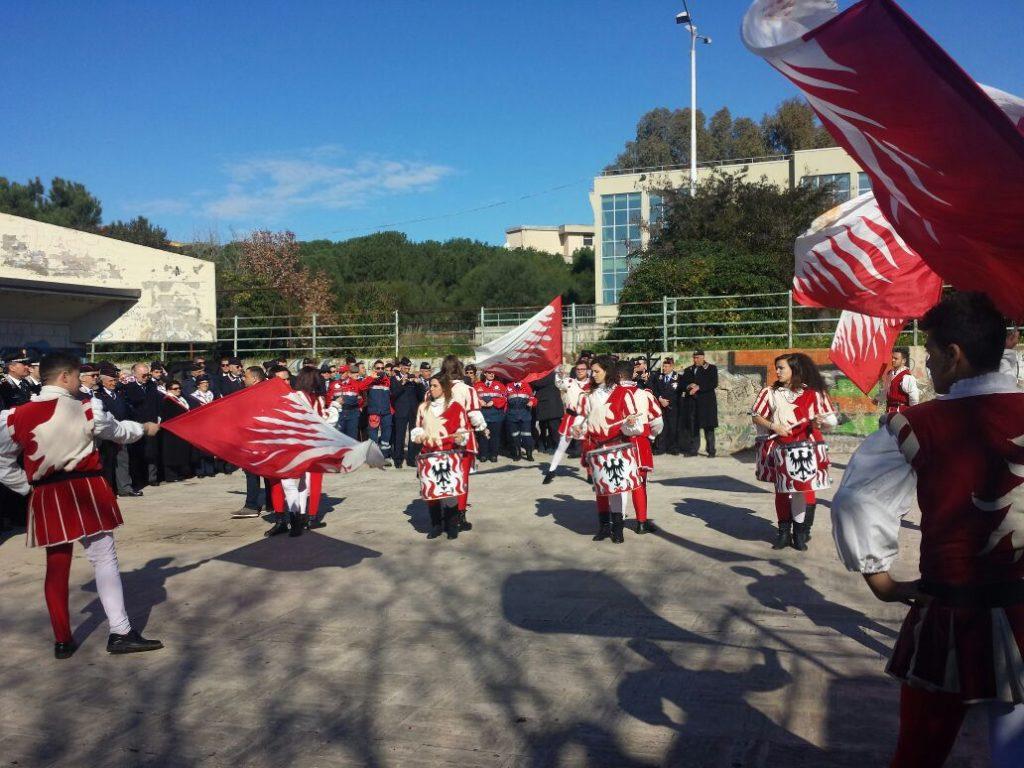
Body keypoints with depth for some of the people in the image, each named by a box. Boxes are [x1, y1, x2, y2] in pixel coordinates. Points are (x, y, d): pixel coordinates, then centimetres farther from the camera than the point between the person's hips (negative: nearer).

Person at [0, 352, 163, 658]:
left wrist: (29, 488, 14)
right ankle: (120, 632, 3)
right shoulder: (85, 410, -6)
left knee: (57, 566, 12)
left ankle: (62, 640, 19)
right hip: (86, 491, -3)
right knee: (104, 559, 2)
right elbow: (118, 431, 12)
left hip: (45, 497, 3)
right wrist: (145, 428, 30)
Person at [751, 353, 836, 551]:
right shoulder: (770, 393, 4)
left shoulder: (812, 393, 0)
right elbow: (756, 416, 7)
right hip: (780, 450, 2)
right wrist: (773, 426, -9)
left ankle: (801, 533, 10)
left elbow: (830, 422, 2)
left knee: (805, 491, -4)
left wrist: (819, 422, -20)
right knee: (781, 491, 9)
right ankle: (784, 532, 20)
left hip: (806, 450, -2)